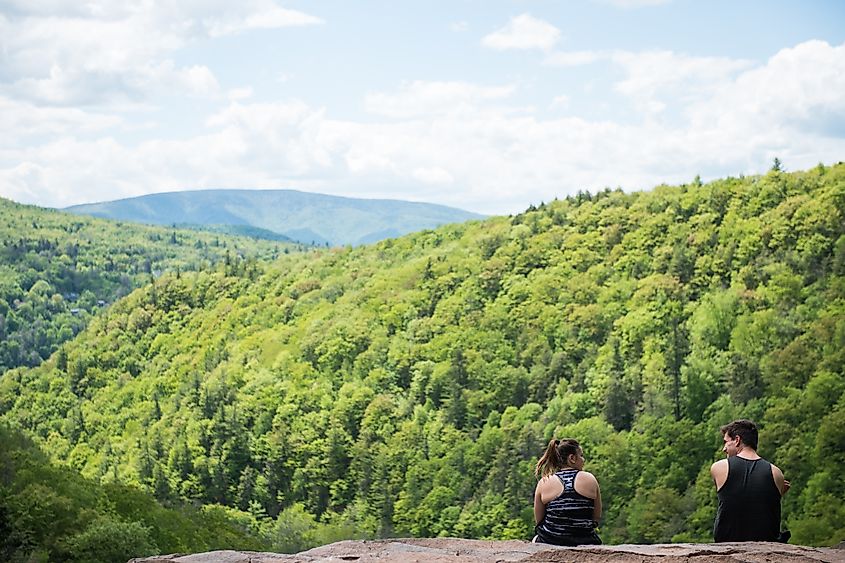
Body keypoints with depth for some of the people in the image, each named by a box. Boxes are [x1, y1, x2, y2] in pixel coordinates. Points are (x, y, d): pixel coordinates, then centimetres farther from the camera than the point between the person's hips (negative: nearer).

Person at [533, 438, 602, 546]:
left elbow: (538, 520, 2)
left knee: (536, 539, 33)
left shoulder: (544, 483, -3)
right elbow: (597, 517, 4)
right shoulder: (589, 479, -2)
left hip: (550, 543, 1)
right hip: (584, 543, -1)